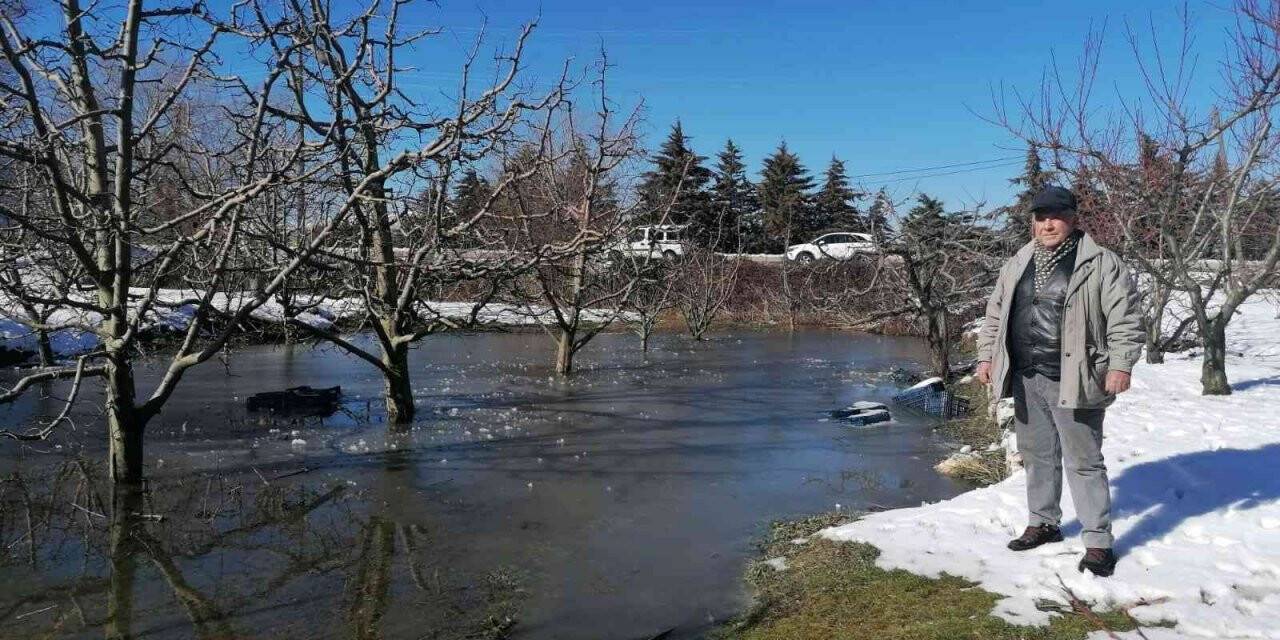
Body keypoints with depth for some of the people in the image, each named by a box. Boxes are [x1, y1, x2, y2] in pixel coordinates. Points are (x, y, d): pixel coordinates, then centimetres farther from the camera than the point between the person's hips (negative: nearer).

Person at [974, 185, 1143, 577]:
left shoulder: (1101, 264, -6)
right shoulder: (1017, 265, 11)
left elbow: (1124, 319, -9)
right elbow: (995, 315, 16)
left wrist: (1120, 364, -17)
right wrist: (986, 355, 10)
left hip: (1072, 380, -5)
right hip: (1027, 380, 6)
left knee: (1083, 461, 0)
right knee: (1037, 456, 16)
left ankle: (1098, 541, 11)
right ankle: (1043, 523, 32)